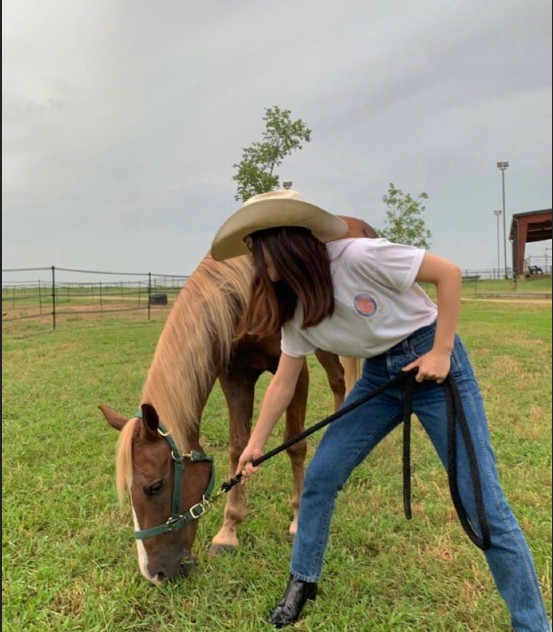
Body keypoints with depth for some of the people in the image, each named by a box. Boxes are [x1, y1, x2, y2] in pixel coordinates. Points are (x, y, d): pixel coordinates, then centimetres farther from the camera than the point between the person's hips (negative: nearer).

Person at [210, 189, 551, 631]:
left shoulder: (358, 257, -26)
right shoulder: (294, 308, -5)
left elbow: (448, 273, -18)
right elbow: (283, 383, 4)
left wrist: (441, 352, -18)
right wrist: (256, 444, 8)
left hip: (435, 365, -6)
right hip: (379, 376, 6)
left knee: (483, 502, -3)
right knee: (319, 477, 3)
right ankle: (303, 581, 27)